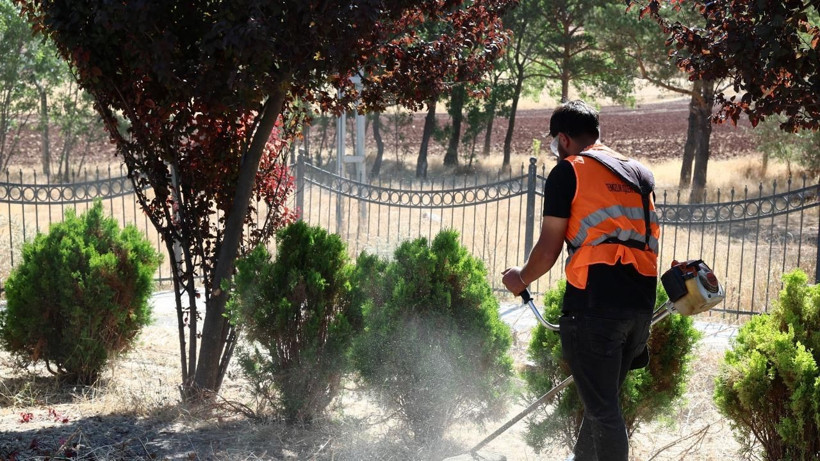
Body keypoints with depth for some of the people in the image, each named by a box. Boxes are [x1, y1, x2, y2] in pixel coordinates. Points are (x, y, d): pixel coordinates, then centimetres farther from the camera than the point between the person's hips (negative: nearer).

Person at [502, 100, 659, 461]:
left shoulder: (568, 171, 0)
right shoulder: (640, 173, 19)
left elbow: (548, 249, -2)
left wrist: (521, 278, 16)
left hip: (594, 301, -7)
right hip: (642, 303, 7)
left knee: (603, 407, -1)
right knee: (605, 397, 22)